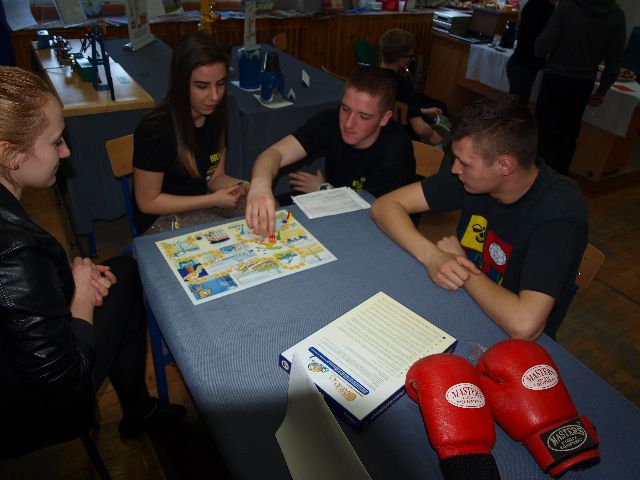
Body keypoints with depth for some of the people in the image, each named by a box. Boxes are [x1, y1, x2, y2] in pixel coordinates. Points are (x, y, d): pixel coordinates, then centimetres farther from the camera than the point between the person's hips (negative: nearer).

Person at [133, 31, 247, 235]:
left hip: (203, 201, 6)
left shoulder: (215, 114, -4)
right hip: (162, 217, -6)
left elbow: (215, 177, 4)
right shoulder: (155, 129, -25)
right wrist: (213, 200, -21)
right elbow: (147, 202, -16)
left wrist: (244, 187, -18)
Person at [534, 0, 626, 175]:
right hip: (583, 83, 3)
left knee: (545, 129, 5)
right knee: (568, 133, 14)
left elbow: (542, 47, -15)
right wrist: (602, 90, 12)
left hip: (556, 78, -3)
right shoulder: (617, 15, -2)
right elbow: (615, 60, 1)